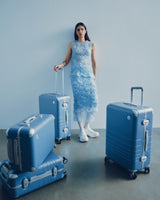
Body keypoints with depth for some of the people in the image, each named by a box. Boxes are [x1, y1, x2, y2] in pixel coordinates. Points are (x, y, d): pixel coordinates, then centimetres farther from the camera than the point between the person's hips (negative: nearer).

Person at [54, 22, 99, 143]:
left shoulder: (91, 45, 16)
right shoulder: (72, 44, 14)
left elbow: (94, 62, 13)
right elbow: (67, 60, 11)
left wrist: (95, 77, 6)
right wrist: (60, 65, -9)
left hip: (89, 74, 2)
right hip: (76, 74, -1)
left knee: (92, 100, -8)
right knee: (79, 100, -10)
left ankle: (87, 127, 7)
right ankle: (81, 130, -4)